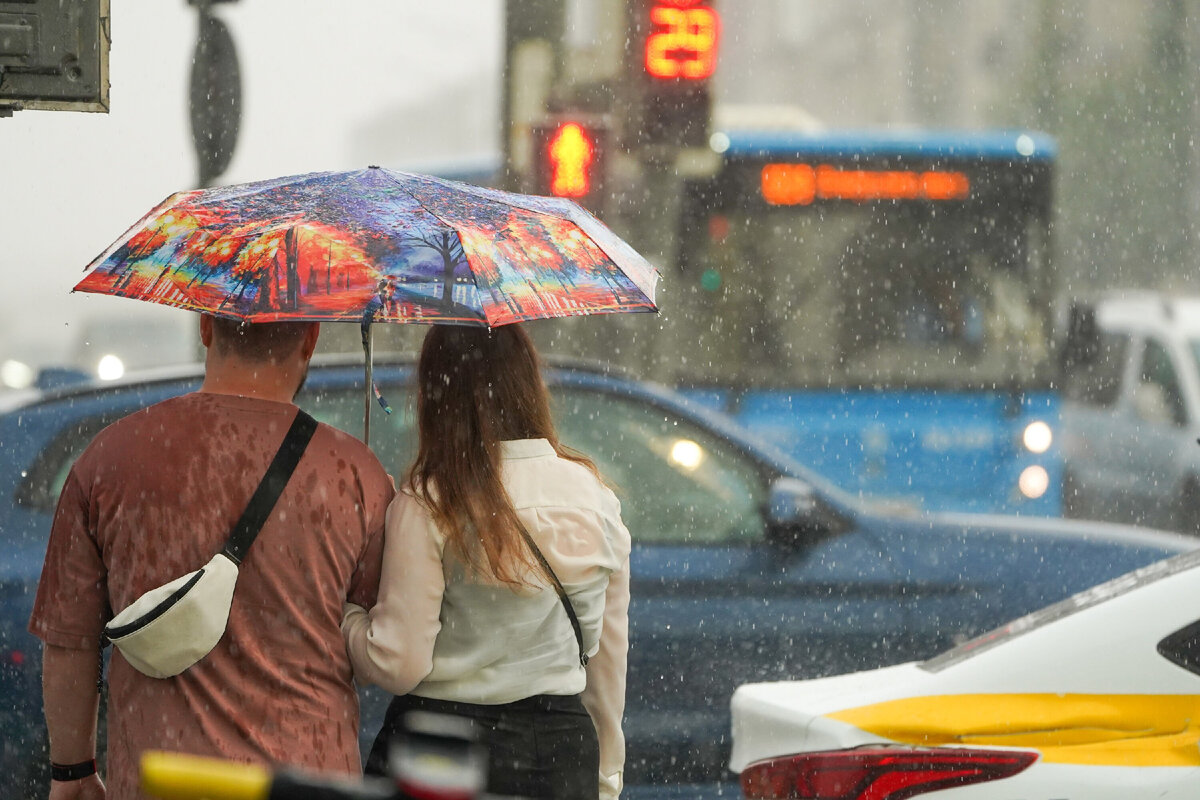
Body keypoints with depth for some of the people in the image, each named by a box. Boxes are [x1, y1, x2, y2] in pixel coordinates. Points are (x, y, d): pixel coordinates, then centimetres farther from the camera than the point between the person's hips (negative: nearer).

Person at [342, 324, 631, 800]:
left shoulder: (427, 503, -11)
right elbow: (610, 657, 12)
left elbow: (398, 665, -11)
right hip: (563, 754, 5)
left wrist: (344, 614, 8)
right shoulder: (593, 497, 4)